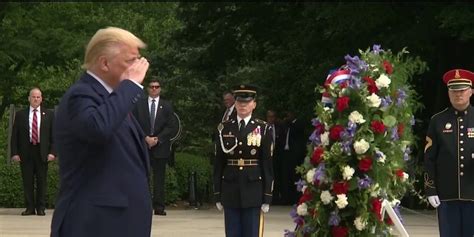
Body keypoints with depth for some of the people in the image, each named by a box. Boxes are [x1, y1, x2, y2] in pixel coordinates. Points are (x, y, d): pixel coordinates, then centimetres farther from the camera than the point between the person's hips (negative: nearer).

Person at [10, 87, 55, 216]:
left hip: (42, 152, 0)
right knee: (27, 182, 2)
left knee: (41, 181, 2)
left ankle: (41, 208, 8)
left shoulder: (49, 115, 7)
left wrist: (52, 152, -6)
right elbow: (14, 135, 5)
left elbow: (54, 135, 5)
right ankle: (30, 208, 8)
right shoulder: (20, 115, 7)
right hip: (25, 152, 0)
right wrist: (14, 153, -4)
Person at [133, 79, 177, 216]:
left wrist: (157, 139, -8)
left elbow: (171, 127, 3)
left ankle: (159, 206, -1)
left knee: (159, 177, -1)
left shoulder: (166, 106, 10)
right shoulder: (139, 105, 9)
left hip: (160, 146, 1)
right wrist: (146, 138, -11)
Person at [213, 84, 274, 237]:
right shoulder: (224, 128, 5)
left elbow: (267, 165, -1)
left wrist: (267, 197, -5)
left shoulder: (263, 129, 0)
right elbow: (218, 163, 6)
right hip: (230, 189, 2)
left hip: (253, 190, -2)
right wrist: (218, 195, 3)